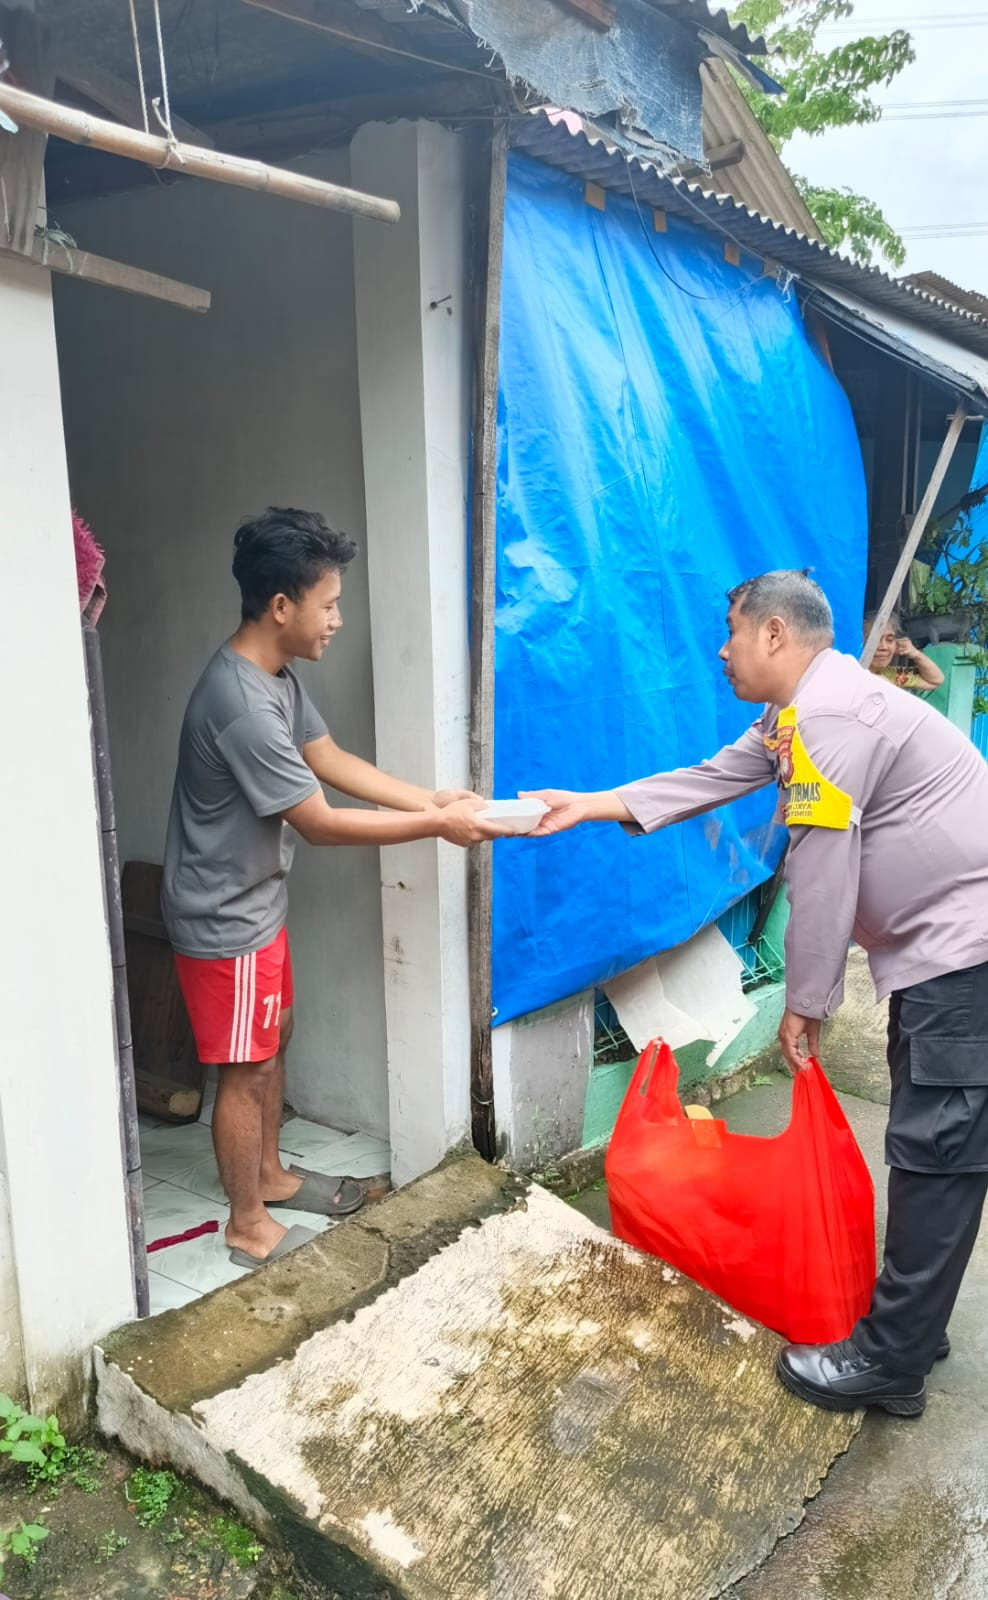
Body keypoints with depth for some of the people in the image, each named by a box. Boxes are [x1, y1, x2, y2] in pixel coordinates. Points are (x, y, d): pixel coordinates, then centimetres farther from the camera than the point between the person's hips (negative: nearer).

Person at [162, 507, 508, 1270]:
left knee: (275, 1038, 22)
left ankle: (270, 1173, 42)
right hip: (224, 919, -10)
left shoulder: (276, 675, 1)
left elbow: (332, 760, 6)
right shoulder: (240, 703, -31)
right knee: (245, 1068, 5)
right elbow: (319, 821, -27)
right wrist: (436, 826, -20)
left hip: (258, 902, 10)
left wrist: (433, 797, -3)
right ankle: (249, 1226, 25)